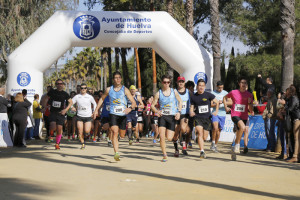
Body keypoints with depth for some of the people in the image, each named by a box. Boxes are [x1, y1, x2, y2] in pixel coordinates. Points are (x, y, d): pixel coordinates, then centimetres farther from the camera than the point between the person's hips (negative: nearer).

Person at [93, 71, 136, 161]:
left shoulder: (125, 90, -2)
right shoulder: (109, 89, 4)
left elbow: (134, 102, -7)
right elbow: (102, 99, 23)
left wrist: (130, 108, -28)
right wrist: (96, 110, 17)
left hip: (123, 115, 1)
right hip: (113, 114, -1)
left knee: (122, 135, 11)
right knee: (115, 132, -20)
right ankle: (116, 153, -25)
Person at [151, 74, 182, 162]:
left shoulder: (174, 92, 3)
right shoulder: (158, 93, 0)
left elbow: (180, 101, 14)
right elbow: (152, 105, 4)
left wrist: (179, 112, 0)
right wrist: (157, 111, -16)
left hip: (172, 117, 0)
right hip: (162, 116, 0)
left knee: (169, 138, -3)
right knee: (162, 136, -13)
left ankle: (175, 139, 35)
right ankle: (164, 155, 0)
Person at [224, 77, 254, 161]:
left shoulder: (249, 95, 3)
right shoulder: (233, 92, 0)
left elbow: (251, 110, 4)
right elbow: (225, 98, 20)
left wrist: (250, 103, -14)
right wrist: (226, 107, 9)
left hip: (244, 117, 3)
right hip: (235, 115, -3)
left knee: (239, 134, 8)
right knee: (243, 127, -32)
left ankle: (234, 151, 27)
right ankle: (237, 145, -15)